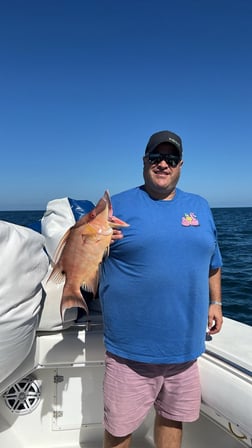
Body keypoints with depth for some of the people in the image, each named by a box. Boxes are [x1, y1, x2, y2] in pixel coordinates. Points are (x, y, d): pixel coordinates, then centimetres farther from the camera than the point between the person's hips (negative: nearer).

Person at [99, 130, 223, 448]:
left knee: (172, 418, 23)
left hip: (185, 346, 4)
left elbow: (212, 261, 18)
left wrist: (215, 302, 14)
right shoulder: (118, 205, -5)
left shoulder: (199, 206, 8)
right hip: (130, 349, -3)